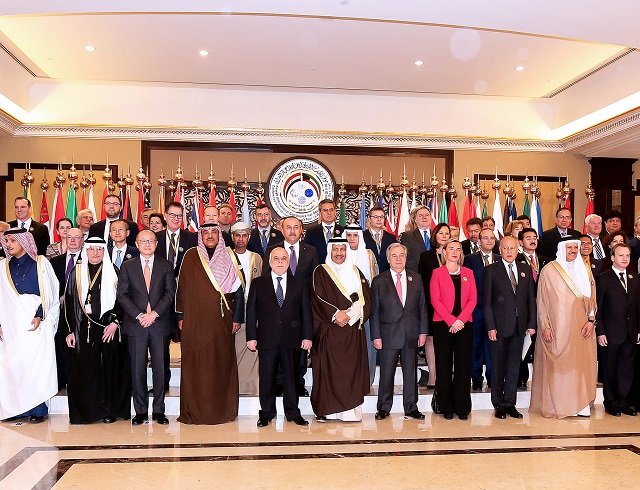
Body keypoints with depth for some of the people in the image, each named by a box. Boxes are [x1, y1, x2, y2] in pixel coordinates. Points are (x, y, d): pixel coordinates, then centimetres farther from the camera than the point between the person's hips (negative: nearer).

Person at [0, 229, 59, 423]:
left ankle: (37, 409, 5)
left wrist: (40, 316, -12)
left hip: (36, 321, -3)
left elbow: (49, 294, -1)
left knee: (36, 363, -3)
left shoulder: (41, 263, 2)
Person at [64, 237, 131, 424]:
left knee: (109, 368, 2)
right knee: (84, 369, 0)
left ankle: (110, 410, 11)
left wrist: (115, 322, -8)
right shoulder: (76, 272, 7)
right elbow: (69, 301, 6)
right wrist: (70, 330, 1)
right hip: (84, 328, 1)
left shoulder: (113, 272, 5)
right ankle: (85, 410, 12)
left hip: (109, 326, 0)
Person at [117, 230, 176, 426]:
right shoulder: (128, 266, 8)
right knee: (137, 368, 3)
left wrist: (154, 313, -11)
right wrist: (138, 315, -9)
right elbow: (122, 295, 2)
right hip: (135, 324, 0)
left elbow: (170, 292, 0)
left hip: (160, 323, 0)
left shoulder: (166, 265, 8)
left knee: (160, 367, 3)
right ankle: (140, 411, 12)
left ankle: (158, 410, 12)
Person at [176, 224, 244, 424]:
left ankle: (222, 409, 14)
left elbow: (238, 290, 6)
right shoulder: (191, 256, 4)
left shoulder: (227, 259, 6)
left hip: (221, 321, 1)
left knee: (221, 364, 4)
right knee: (195, 365, 1)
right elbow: (182, 286, 4)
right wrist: (181, 316, 1)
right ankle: (194, 411, 10)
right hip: (195, 320, -1)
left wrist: (237, 318, 0)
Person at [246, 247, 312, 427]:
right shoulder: (258, 284, 6)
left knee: (291, 377, 8)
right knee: (267, 378, 6)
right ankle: (266, 413, 20)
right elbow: (251, 311, 3)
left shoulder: (300, 285, 8)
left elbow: (306, 312, 6)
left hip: (292, 340, 1)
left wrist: (307, 336, 0)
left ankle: (293, 412, 21)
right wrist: (251, 337, -4)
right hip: (267, 339, 0)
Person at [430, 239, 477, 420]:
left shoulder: (468, 273, 13)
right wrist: (451, 321, -13)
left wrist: (461, 320, -9)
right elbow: (435, 300, -3)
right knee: (444, 365, 2)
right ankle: (446, 407, 10)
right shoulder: (437, 273, 6)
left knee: (463, 365, 2)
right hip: (443, 324, -2)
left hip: (464, 324, 2)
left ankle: (462, 407, 10)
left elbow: (473, 299, 5)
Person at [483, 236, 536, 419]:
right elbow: (486, 301, -5)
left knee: (514, 366, 9)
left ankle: (510, 403, 19)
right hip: (499, 326, -3)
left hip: (519, 326, 3)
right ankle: (499, 404, 16)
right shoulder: (491, 270, -2)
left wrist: (532, 323, 3)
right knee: (497, 367, 5)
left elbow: (531, 298, 10)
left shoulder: (526, 269, 10)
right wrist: (490, 326, -11)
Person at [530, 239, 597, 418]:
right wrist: (545, 326, -9)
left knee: (580, 364, 4)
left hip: (580, 327, 4)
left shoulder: (584, 270, 11)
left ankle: (580, 403, 12)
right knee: (557, 366, -1)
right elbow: (542, 300, -3)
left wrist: (591, 320, -2)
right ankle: (557, 405, 9)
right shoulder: (549, 270, -2)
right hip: (557, 328, -4)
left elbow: (591, 297, 11)